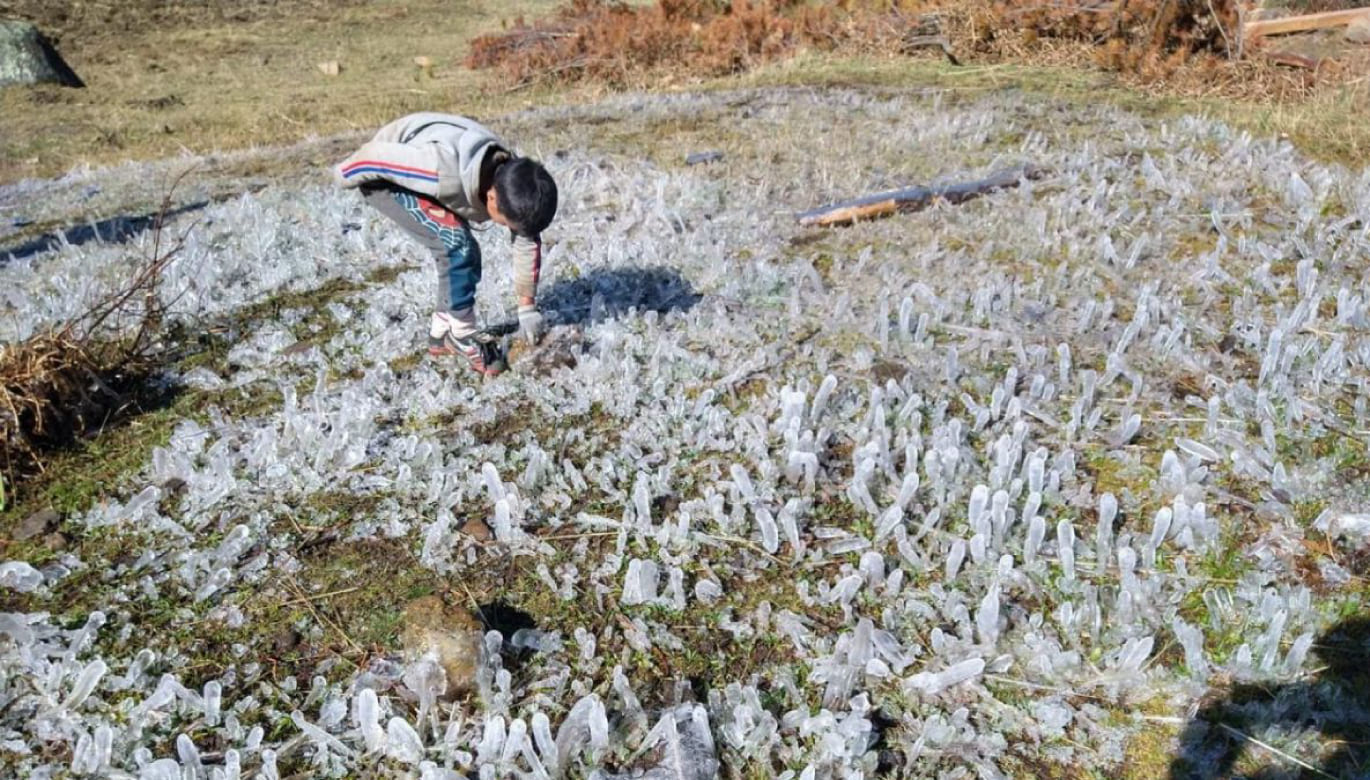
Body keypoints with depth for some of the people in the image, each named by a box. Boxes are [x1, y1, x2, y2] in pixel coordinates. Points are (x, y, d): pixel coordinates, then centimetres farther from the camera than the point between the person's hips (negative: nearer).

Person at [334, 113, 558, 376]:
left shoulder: (511, 182, -18)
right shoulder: (444, 173, -42)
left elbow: (529, 242, -6)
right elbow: (378, 156, -30)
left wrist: (527, 308, -1)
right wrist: (345, 175, -8)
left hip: (410, 173, 7)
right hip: (383, 174, -7)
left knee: (461, 253, 2)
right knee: (457, 245, -21)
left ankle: (442, 334, 18)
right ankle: (462, 334, -7)